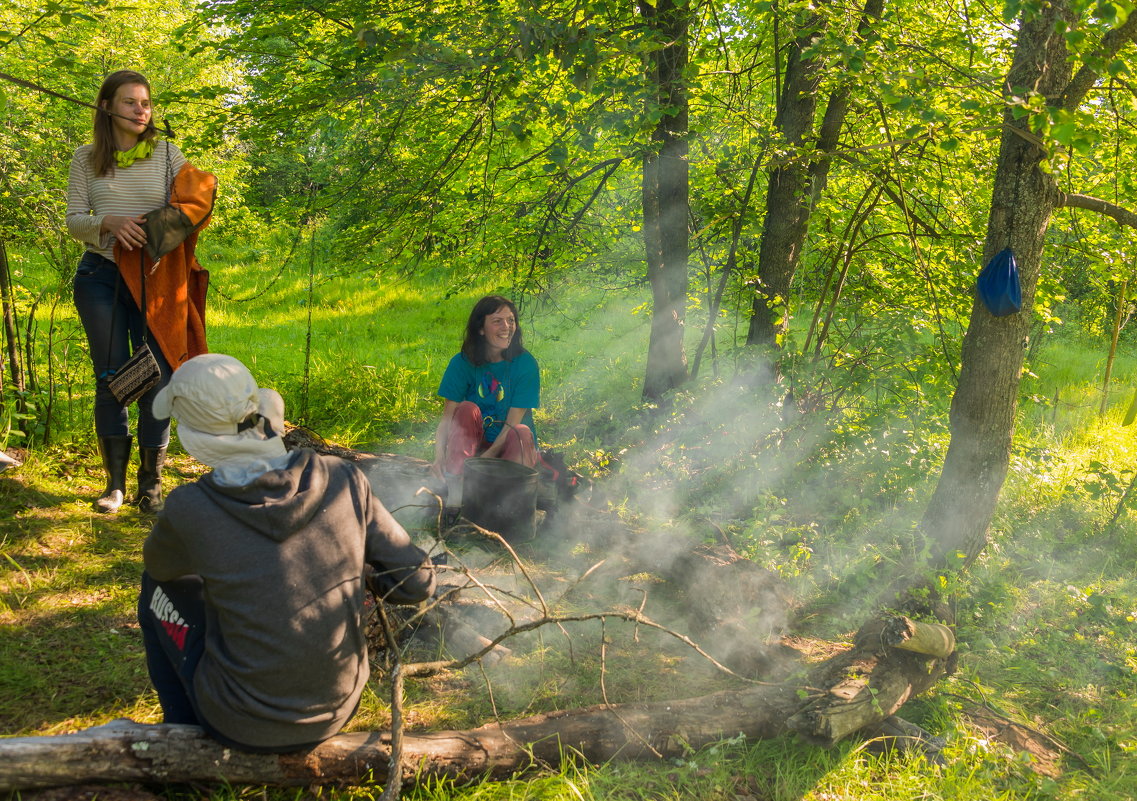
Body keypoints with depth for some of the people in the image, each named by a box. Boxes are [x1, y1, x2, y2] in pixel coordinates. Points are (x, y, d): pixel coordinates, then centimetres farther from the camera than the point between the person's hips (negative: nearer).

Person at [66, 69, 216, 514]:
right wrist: (109, 223, -16)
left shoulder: (167, 154, 4)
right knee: (110, 378, 2)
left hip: (153, 278, 0)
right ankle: (115, 482, 11)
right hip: (100, 276, 1)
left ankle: (151, 485, 6)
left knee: (156, 378, -4)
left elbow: (189, 210, 4)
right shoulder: (86, 159, 6)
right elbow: (74, 221, 4)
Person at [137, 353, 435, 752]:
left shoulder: (190, 509, -19)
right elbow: (418, 582, -6)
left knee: (159, 585, 19)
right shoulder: (343, 479, -13)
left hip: (243, 728, -3)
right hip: (336, 712, 4)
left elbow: (158, 563, 6)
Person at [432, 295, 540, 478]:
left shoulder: (525, 363, -9)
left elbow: (513, 423, -14)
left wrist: (487, 456, -27)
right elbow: (447, 417, -9)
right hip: (474, 442, 2)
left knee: (522, 432, -31)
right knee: (468, 409, -25)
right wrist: (439, 456, -28)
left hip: (509, 446, -2)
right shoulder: (463, 363, -4)